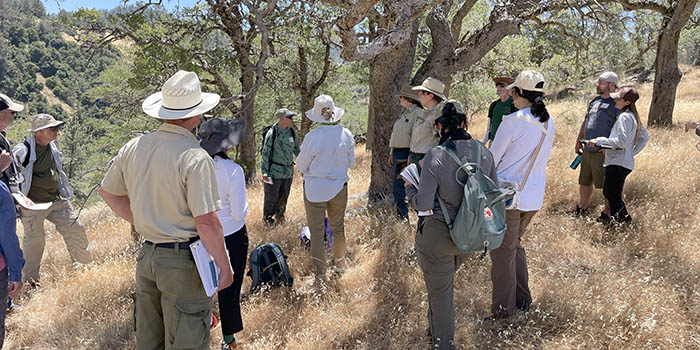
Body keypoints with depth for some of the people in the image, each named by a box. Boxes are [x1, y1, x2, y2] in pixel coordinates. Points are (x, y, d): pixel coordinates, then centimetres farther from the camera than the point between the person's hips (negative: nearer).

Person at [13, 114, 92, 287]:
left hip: (57, 200, 7)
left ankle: (85, 266, 24)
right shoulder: (22, 151, -17)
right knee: (35, 240, 1)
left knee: (75, 229, 7)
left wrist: (64, 193, 24)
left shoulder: (52, 145, 6)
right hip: (33, 204, -6)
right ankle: (31, 280, 20)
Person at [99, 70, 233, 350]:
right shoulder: (194, 157, -20)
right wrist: (224, 266, -11)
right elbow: (206, 221, -22)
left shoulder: (133, 147, 1)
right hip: (183, 260, -7)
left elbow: (108, 192, 14)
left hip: (146, 254, 7)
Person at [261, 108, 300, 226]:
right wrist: (265, 172, -14)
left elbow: (296, 150, 15)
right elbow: (265, 153, -10)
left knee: (283, 197, 14)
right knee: (271, 197, 2)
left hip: (288, 171, 5)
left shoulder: (292, 132, 3)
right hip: (274, 171, -5)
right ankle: (267, 218, 20)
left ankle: (279, 217, 31)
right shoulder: (272, 133, -12)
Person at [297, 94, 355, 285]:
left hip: (315, 189, -3)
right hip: (339, 187, 4)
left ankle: (320, 276, 9)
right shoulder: (346, 135, -7)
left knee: (317, 232, 5)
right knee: (338, 228, 21)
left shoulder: (312, 137, -18)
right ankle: (340, 264, 38)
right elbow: (351, 162, 5)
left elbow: (301, 166, -7)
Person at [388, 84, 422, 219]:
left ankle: (404, 216, 0)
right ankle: (400, 215, 22)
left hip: (406, 154, -10)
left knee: (399, 187, -9)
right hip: (397, 153, 10)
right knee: (396, 187, 13)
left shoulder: (418, 113, -12)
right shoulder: (404, 113, 18)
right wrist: (392, 153, 21)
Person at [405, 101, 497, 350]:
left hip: (440, 237, -6)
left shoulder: (435, 156, -22)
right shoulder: (483, 151, -5)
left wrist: (409, 187, 0)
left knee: (440, 294, 13)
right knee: (444, 283, 31)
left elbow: (423, 204, -20)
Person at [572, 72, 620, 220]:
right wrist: (578, 142, 20)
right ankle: (582, 207, 32)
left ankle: (607, 213, 14)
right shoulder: (594, 101, 14)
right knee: (584, 182, 18)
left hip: (603, 153, -8)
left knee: (607, 185, 2)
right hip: (587, 151, 8)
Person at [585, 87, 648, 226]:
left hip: (618, 163, -10)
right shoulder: (633, 116, 16)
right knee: (607, 192, 19)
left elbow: (621, 142, -22)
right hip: (625, 161, 10)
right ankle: (625, 219, 26)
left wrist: (599, 141, -17)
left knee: (614, 196, -4)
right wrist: (632, 152, 18)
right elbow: (644, 137, 23)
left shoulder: (625, 117, -14)